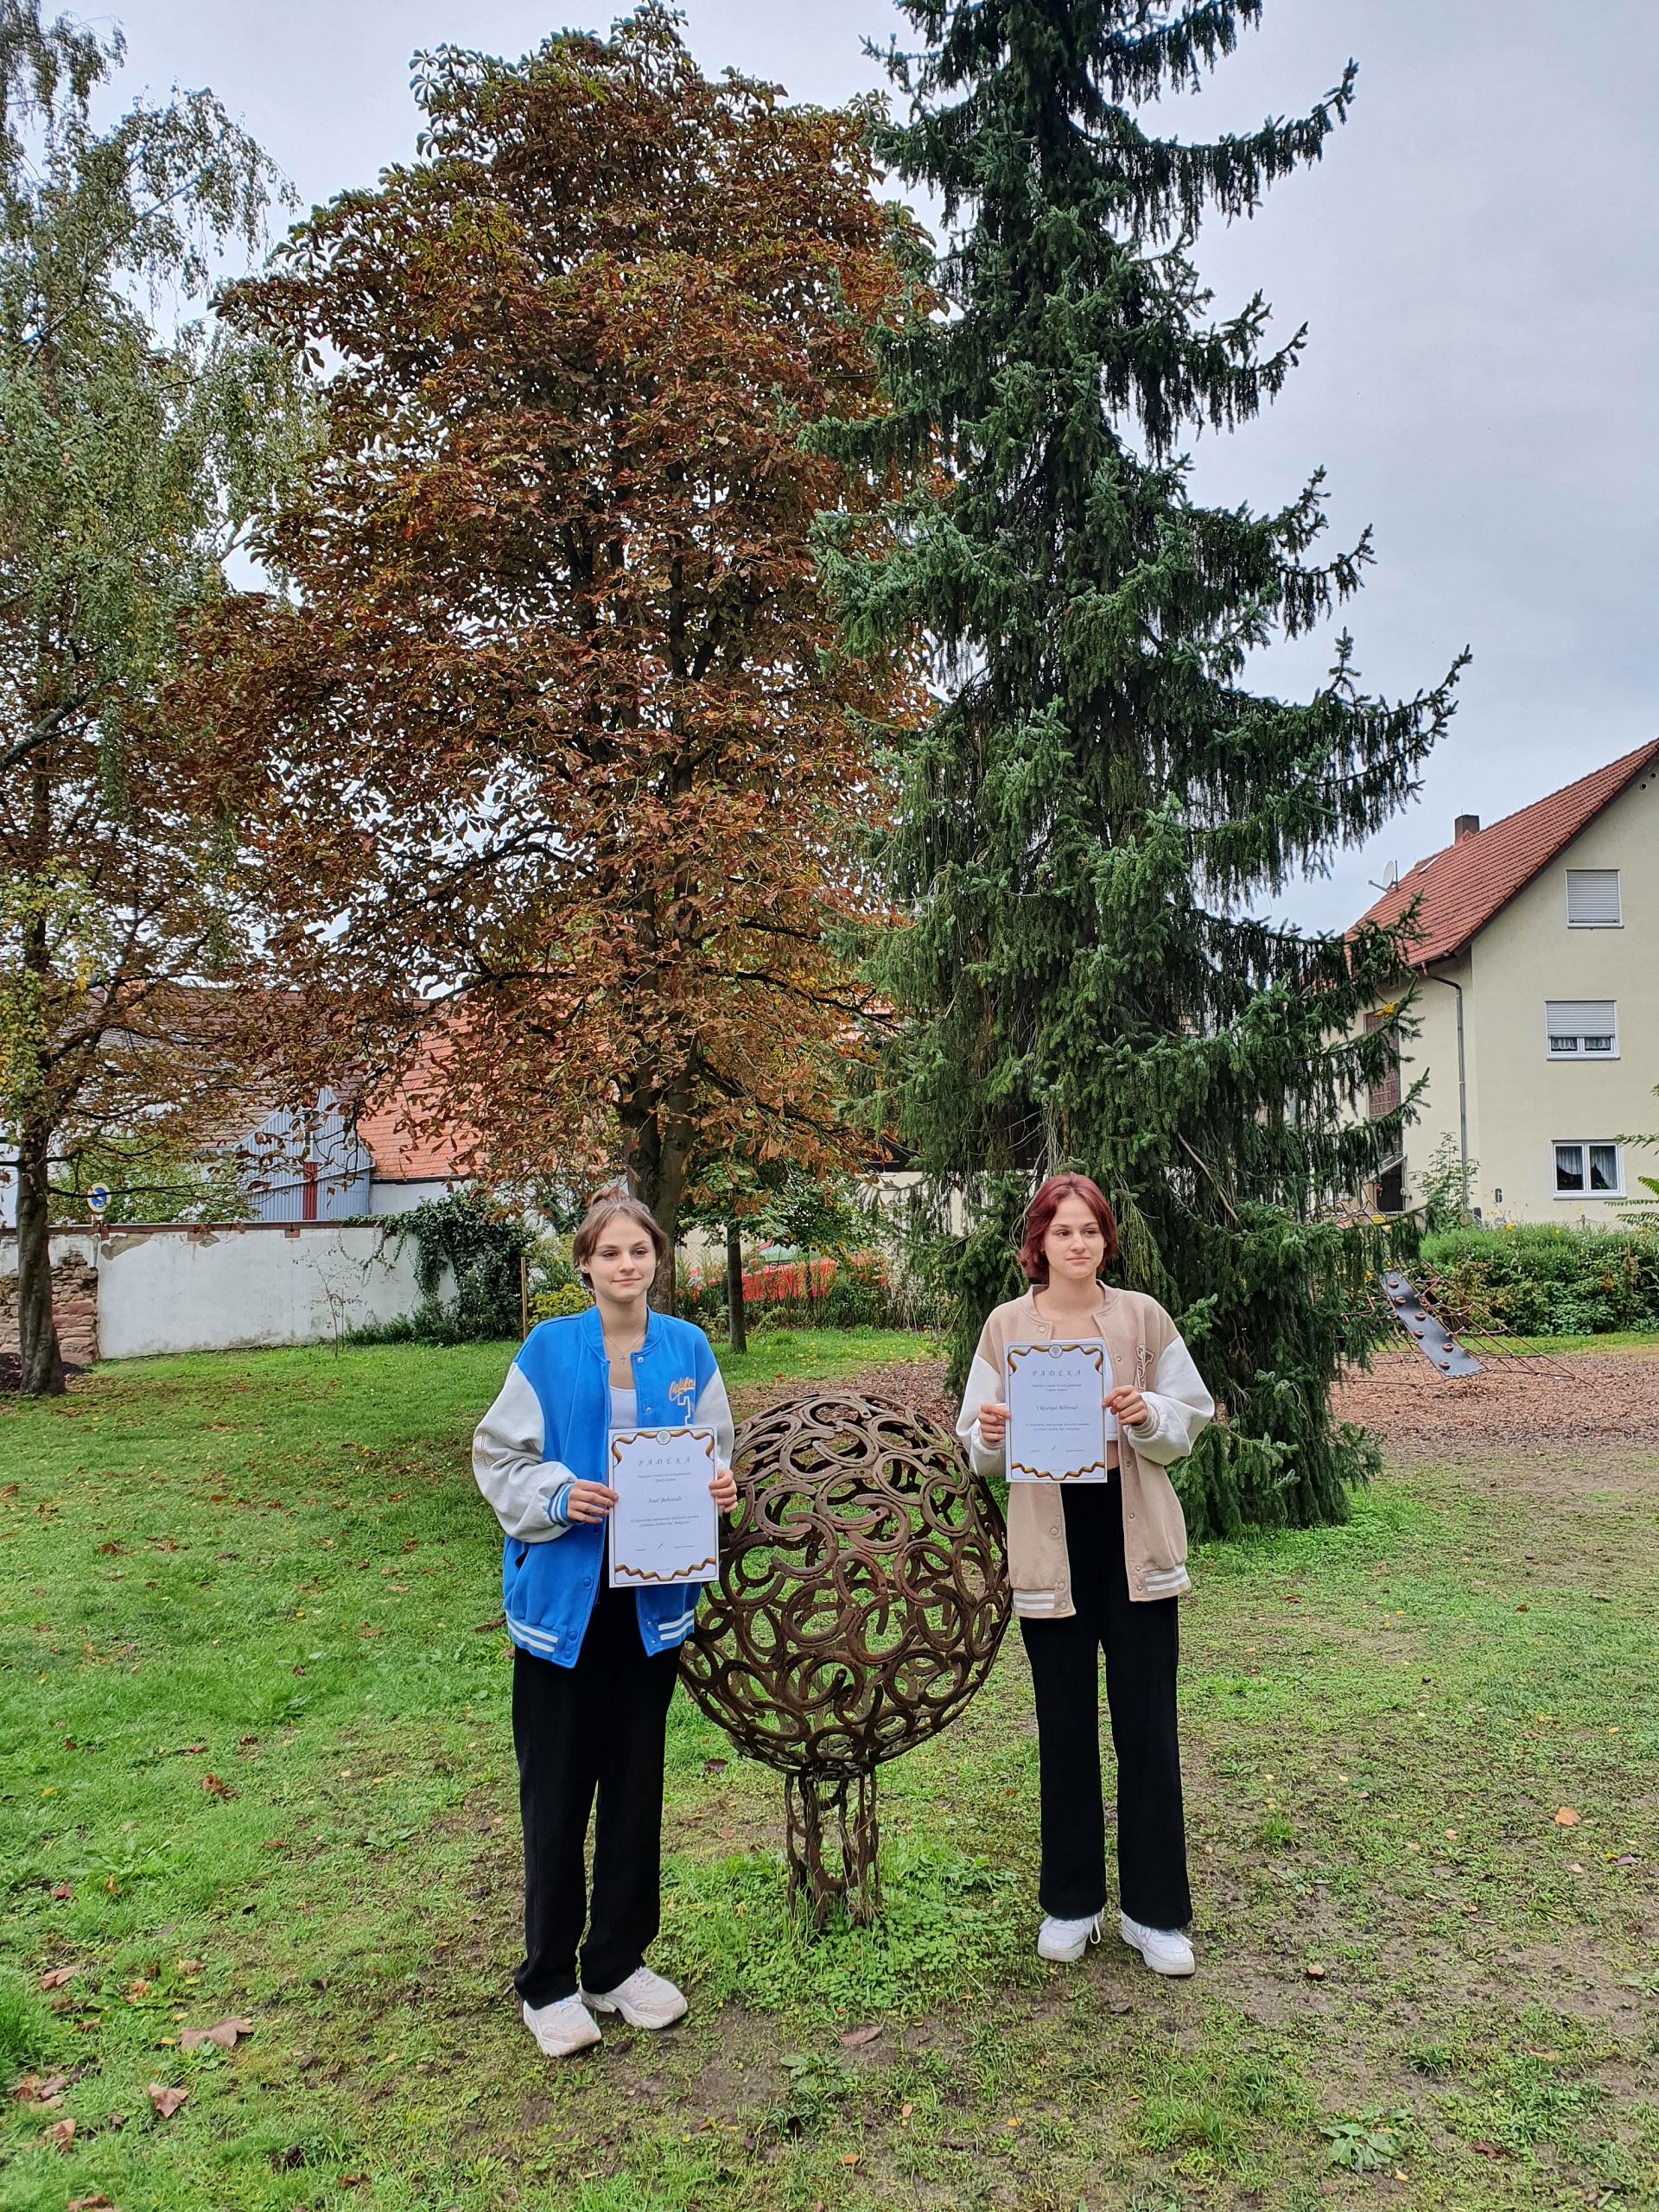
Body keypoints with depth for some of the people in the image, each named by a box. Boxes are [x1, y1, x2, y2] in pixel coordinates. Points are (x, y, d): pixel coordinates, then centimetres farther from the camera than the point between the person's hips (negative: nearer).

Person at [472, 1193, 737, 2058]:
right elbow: (498, 1455, -3)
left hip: (652, 1593, 3)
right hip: (563, 1593, -3)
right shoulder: (549, 1348, -5)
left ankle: (619, 1962, 31)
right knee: (556, 1790, 5)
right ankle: (549, 1982, 22)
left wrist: (721, 1489, -11)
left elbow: (715, 1453, 10)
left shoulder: (687, 1349, 3)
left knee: (636, 1782, 13)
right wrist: (557, 1496, -20)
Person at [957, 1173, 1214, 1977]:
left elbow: (1189, 1424, 3)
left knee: (1148, 1725, 5)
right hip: (1050, 1546, 1)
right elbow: (981, 1455, 5)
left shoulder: (1143, 1317, 0)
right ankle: (1071, 1902, 28)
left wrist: (1147, 1416, -17)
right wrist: (991, 1436, -17)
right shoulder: (1006, 1325, 1)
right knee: (1065, 1728, 12)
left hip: (1135, 1540, 0)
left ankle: (1154, 1910, 20)